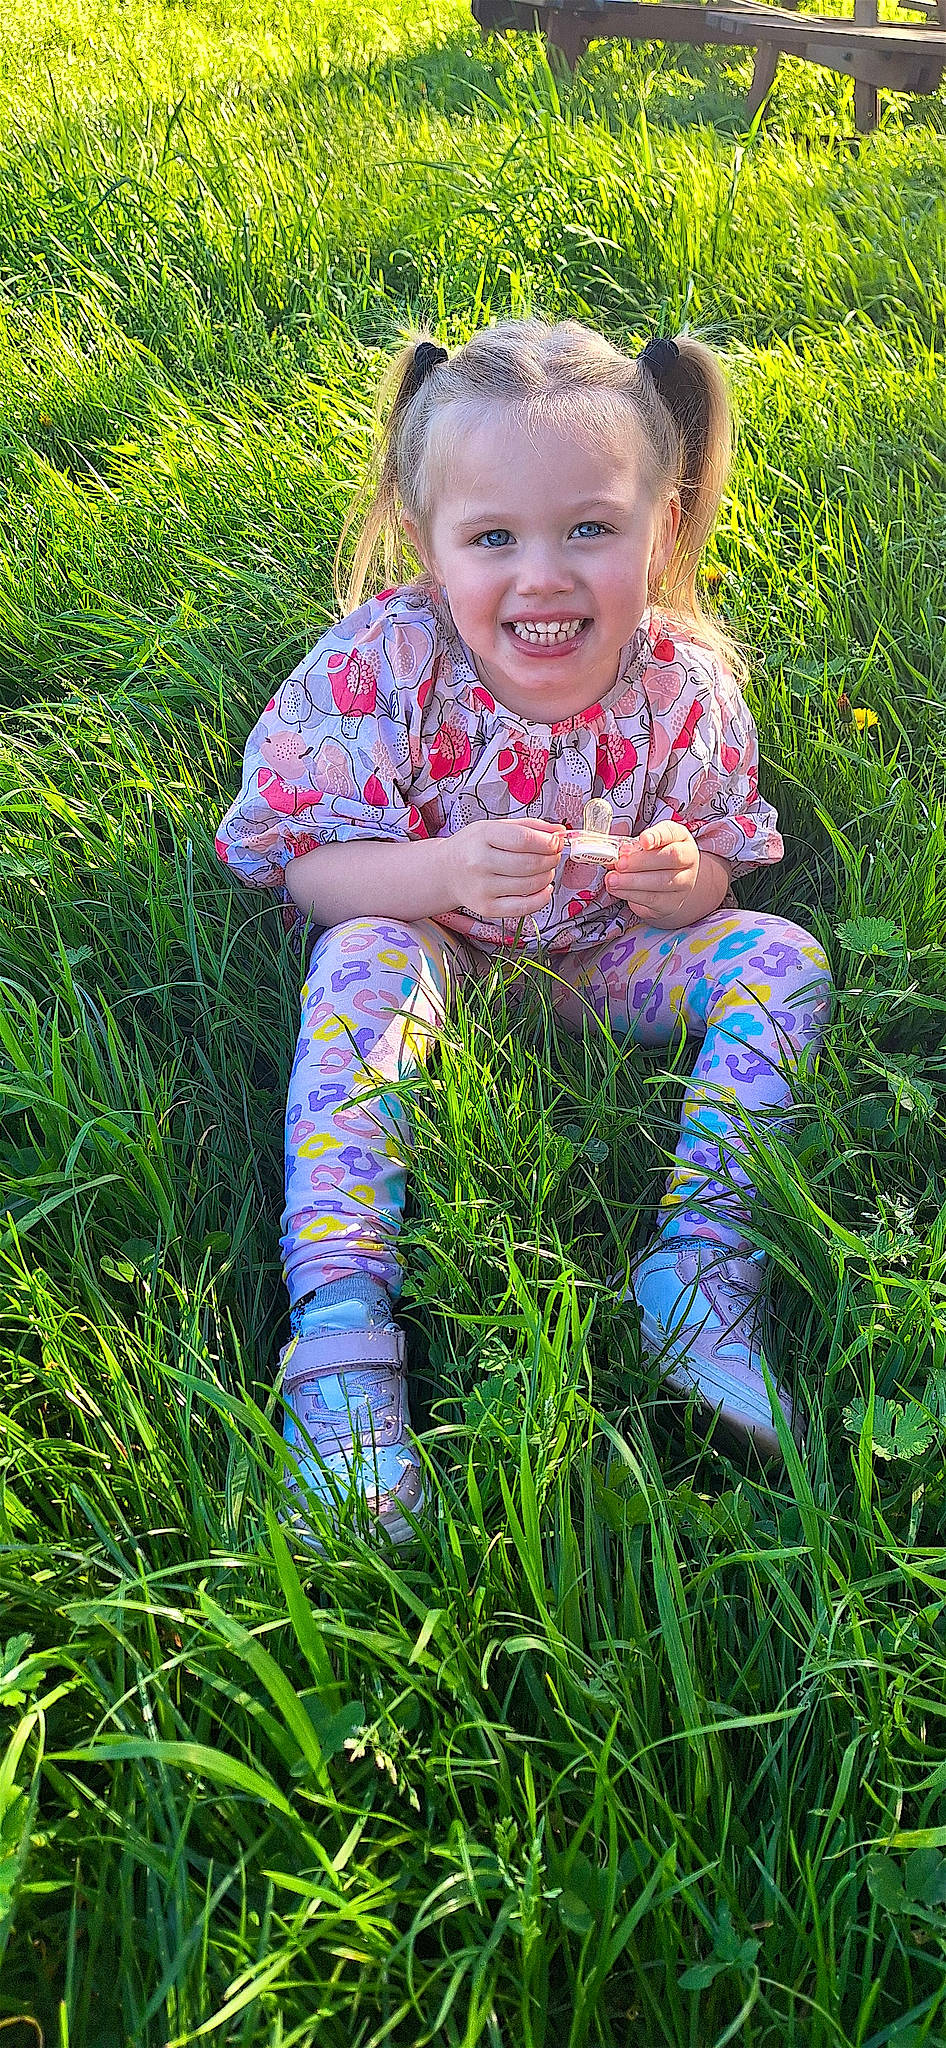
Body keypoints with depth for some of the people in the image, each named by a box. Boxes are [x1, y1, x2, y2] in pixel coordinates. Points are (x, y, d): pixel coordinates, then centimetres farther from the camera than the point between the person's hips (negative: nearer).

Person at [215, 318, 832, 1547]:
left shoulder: (684, 683, -14)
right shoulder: (384, 664, -20)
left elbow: (711, 881, -3)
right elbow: (308, 871, -19)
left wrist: (680, 882, -29)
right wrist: (444, 870, -38)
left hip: (609, 960, 3)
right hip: (441, 956, -2)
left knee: (779, 959, -17)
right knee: (363, 959, -33)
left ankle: (702, 1264, -21)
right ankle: (340, 1327, -37)